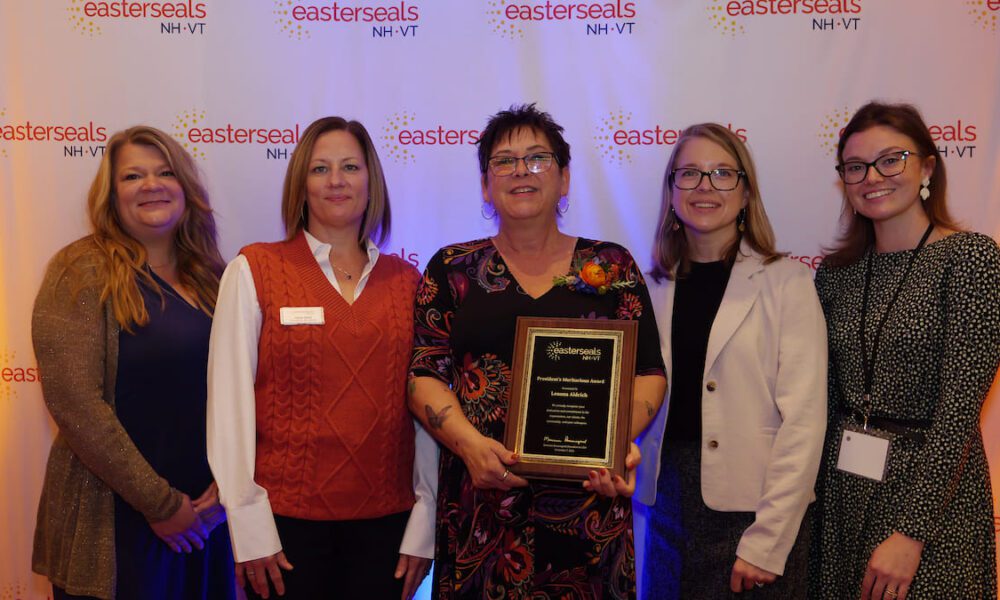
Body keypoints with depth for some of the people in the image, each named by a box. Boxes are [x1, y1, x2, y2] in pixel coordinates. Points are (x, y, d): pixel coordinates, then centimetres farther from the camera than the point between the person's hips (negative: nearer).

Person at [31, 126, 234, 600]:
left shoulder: (209, 277, 6)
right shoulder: (83, 272, -9)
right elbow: (75, 404, -17)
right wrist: (159, 503, -15)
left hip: (205, 514, 5)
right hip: (115, 520, -5)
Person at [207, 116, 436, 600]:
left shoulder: (406, 281, 4)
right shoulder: (253, 270, -2)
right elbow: (229, 400, -5)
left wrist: (423, 525, 1)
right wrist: (248, 525, -8)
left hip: (385, 519, 2)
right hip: (286, 518, -2)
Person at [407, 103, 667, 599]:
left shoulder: (612, 266, 5)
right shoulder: (452, 269, 5)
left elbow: (648, 372, 5)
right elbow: (424, 373, 1)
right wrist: (470, 443, -15)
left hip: (589, 498, 1)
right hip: (480, 498, 0)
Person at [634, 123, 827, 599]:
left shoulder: (786, 283, -7)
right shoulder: (657, 287, 5)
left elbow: (803, 420, -11)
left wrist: (767, 541, -14)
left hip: (752, 506, -3)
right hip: (668, 503, 4)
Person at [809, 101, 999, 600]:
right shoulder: (836, 272, 4)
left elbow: (960, 407, -16)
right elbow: (826, 396, 7)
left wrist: (911, 531, -19)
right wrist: (810, 492, 1)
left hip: (932, 489, -4)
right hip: (841, 491, 5)